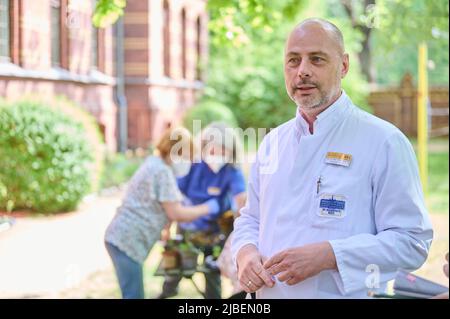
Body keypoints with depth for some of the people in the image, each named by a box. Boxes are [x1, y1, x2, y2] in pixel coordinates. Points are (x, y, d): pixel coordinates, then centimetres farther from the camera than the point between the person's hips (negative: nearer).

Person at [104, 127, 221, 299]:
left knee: (134, 295, 14)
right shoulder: (162, 171, -12)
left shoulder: (154, 164, 18)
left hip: (122, 237, 10)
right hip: (128, 240, -10)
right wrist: (207, 208, 1)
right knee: (133, 296, -8)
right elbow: (175, 213, -11)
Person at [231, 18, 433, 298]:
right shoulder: (273, 142, 7)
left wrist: (329, 255, -25)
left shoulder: (385, 142, -12)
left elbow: (412, 242, -16)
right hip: (269, 292, 5)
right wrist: (245, 252, -6)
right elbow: (251, 218, 16)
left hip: (347, 293, -5)